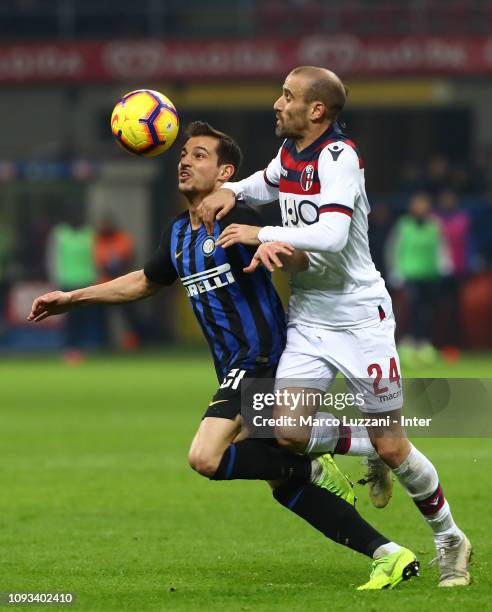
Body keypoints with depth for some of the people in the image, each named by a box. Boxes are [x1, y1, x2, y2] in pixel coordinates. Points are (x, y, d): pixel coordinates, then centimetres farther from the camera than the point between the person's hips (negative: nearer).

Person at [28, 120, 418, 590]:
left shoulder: (235, 221, -12)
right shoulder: (178, 234, 14)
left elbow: (301, 263, -24)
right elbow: (144, 282, 32)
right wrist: (71, 299, 31)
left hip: (260, 358, -9)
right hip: (236, 369, 9)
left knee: (206, 458, -22)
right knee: (283, 486, 6)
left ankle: (311, 469, -3)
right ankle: (387, 555, 8)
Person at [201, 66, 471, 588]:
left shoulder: (338, 155, -19)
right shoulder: (290, 150, 5)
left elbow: (331, 236, -32)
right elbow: (268, 183, 30)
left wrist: (261, 235, -24)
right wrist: (231, 191, 9)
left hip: (359, 318, -7)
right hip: (307, 318, 7)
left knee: (391, 447, -3)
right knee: (289, 433, -11)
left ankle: (449, 539, 18)